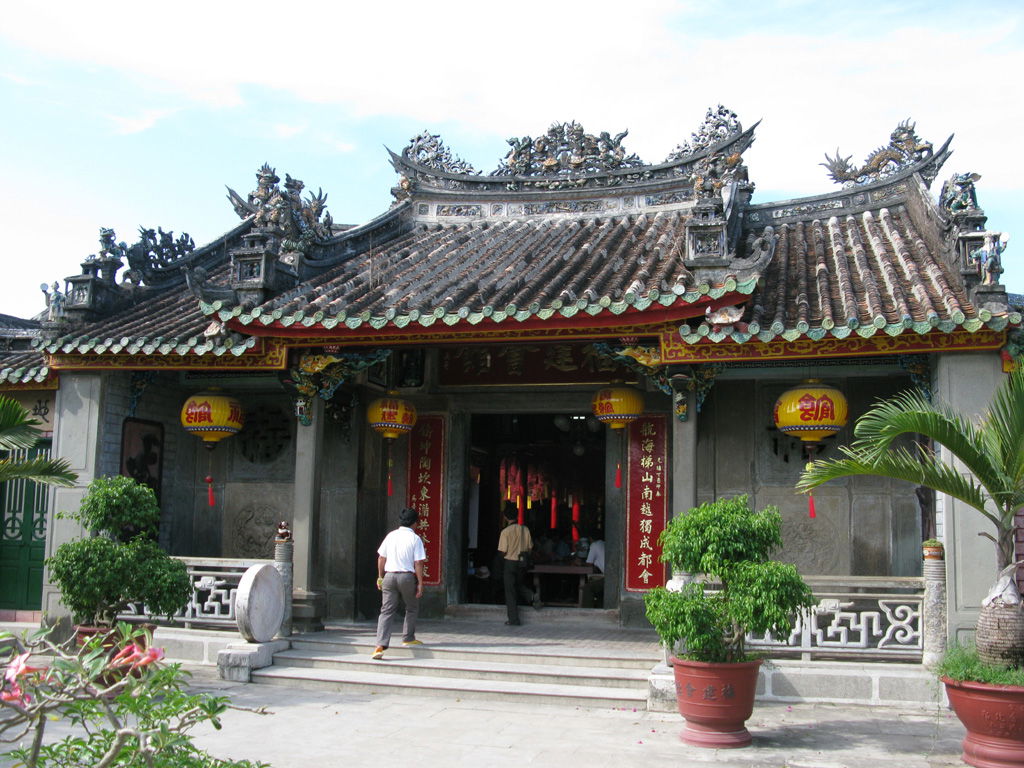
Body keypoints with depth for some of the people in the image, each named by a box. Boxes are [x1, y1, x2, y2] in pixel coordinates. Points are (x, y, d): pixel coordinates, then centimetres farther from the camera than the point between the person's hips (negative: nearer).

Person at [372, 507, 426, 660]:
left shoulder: (391, 536, 6)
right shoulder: (415, 539, -6)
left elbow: (381, 558, 9)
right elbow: (418, 563, -8)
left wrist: (380, 577, 19)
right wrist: (420, 584, -3)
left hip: (389, 576, 3)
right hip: (407, 577, -3)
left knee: (386, 611, 1)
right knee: (412, 609, 21)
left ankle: (380, 646, -10)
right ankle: (408, 638, 27)